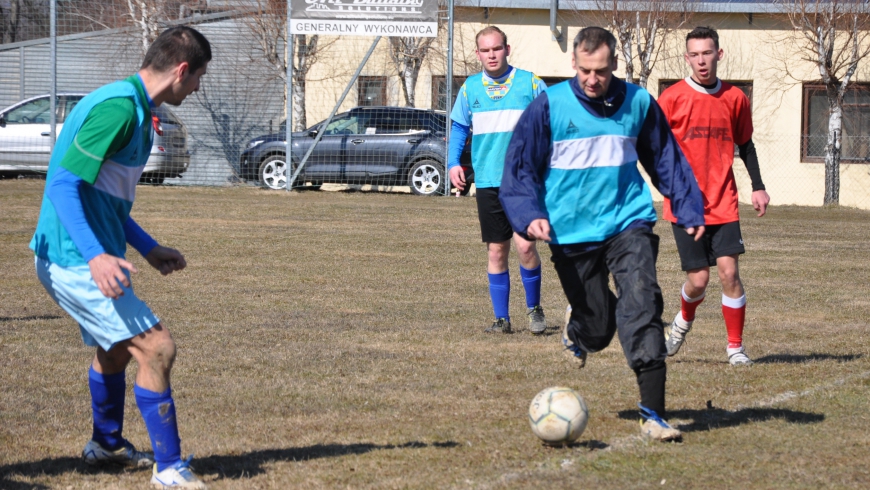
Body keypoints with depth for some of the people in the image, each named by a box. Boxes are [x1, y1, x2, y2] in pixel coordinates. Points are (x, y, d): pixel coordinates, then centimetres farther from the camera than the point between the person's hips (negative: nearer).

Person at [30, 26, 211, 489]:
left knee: (117, 346, 28)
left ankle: (106, 444, 50)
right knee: (156, 348, -13)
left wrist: (149, 250, 29)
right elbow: (64, 184, -26)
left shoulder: (134, 108, 13)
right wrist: (96, 257, -34)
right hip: (76, 260, -11)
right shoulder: (118, 107, -20)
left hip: (83, 257, 11)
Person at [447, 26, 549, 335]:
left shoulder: (530, 83, -1)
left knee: (525, 245, -13)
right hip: (488, 181, 3)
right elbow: (459, 128, 17)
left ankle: (534, 308, 8)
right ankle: (502, 318, 14)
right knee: (496, 251, 5)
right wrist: (453, 163, 4)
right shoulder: (470, 88, 8)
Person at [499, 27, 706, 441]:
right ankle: (576, 329, 46)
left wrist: (689, 209, 11)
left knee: (642, 305, -19)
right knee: (597, 328, 5)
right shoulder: (549, 107, -6)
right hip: (571, 232, -1)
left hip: (628, 223, 1)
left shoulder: (638, 103, 1)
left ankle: (652, 413, -17)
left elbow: (666, 160, 15)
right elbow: (520, 169, -2)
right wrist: (530, 215, -16)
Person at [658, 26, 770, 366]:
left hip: (723, 204, 2)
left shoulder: (735, 98, 6)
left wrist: (757, 187, 9)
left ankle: (735, 346, 4)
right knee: (698, 279, -3)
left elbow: (745, 144, 18)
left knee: (729, 271, -10)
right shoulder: (672, 98, -3)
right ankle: (684, 320, 31)